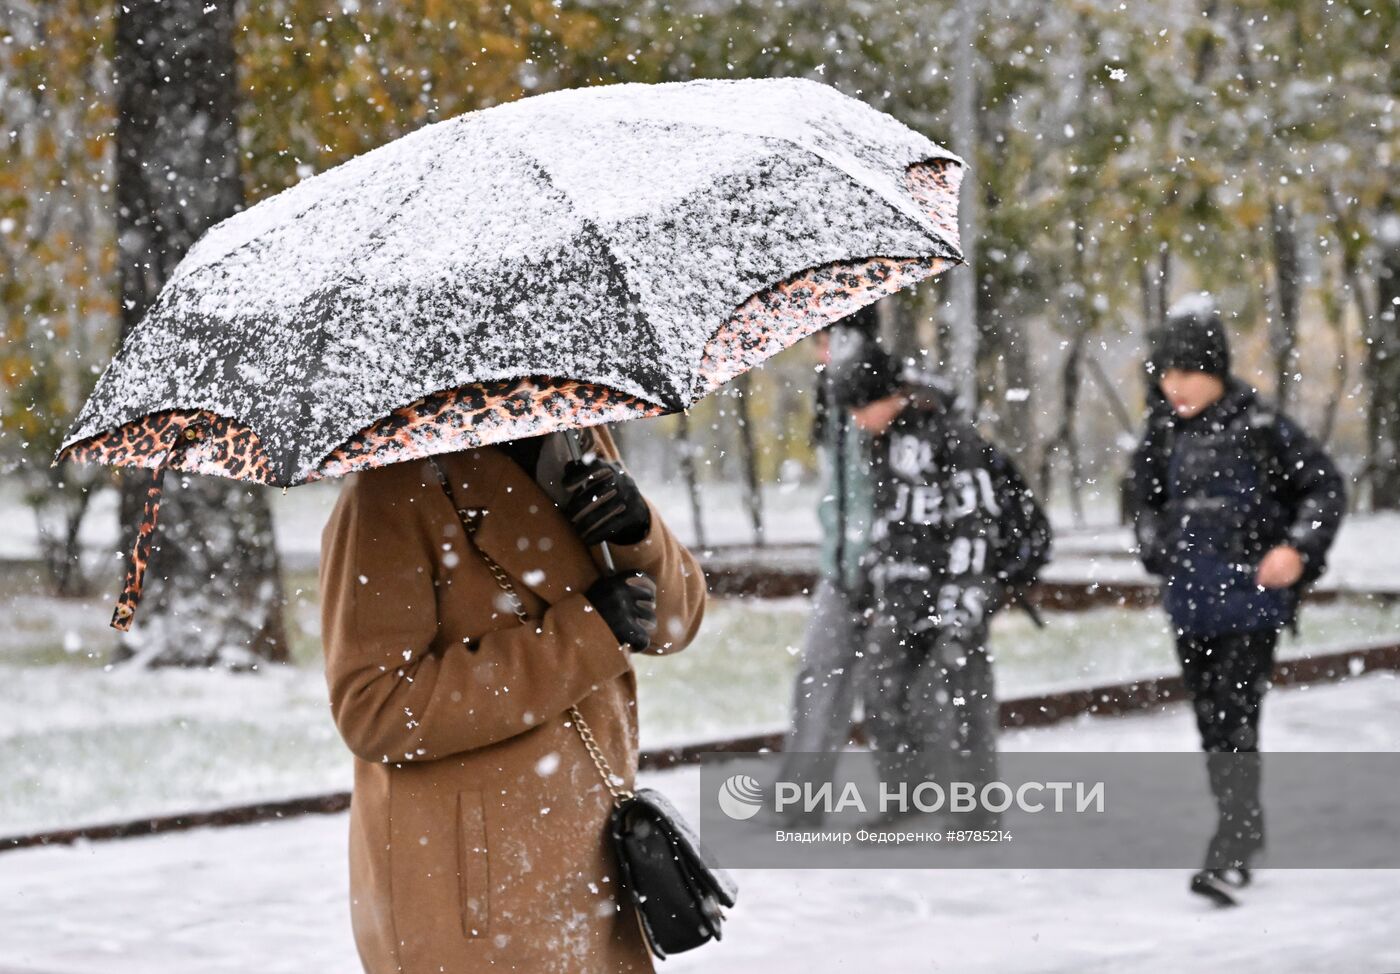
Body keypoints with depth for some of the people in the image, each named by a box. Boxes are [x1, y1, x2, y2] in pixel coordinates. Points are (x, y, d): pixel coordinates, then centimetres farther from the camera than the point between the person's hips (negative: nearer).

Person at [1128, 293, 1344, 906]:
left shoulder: (1260, 428, -9)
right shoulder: (1163, 436, 7)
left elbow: (1324, 487, -3)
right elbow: (1148, 500, 24)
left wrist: (1298, 548, -14)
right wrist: (1158, 550, 11)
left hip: (1251, 599, -6)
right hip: (1190, 603, 6)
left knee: (1235, 719, -14)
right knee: (1210, 720, 14)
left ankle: (1229, 857, -19)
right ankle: (1245, 828, 30)